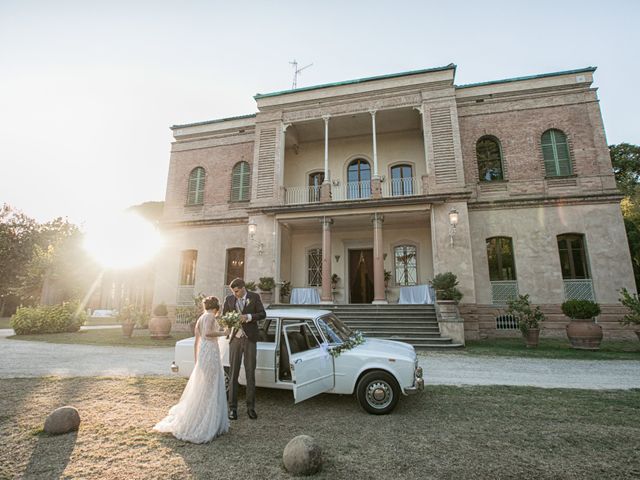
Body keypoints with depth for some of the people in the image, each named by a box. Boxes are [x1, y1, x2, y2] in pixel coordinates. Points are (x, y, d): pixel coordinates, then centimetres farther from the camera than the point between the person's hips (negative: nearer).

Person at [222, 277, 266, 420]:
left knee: (250, 374, 4)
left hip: (250, 339, -1)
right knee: (233, 374, 4)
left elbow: (262, 314, -5)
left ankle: (250, 407, 15)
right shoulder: (229, 299, 3)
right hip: (235, 339, 2)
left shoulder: (254, 297, -3)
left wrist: (248, 317, -21)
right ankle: (232, 407, 14)